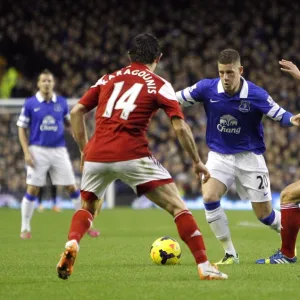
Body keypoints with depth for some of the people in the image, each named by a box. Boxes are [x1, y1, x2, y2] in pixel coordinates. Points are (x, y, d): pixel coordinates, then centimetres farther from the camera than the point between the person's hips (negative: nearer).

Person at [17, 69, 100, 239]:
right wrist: (26, 152, -6)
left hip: (59, 150, 2)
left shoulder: (62, 102, 6)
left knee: (72, 188, 2)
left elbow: (69, 122, 18)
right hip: (38, 150, -2)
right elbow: (22, 129, 3)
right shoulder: (30, 104, -1)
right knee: (32, 190, -4)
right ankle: (25, 228, 8)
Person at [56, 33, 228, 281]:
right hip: (132, 156, -4)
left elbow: (76, 113, 15)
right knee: (177, 207, 3)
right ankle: (204, 266, -6)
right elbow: (180, 128, 0)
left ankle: (72, 244, -2)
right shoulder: (159, 85, 8)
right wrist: (197, 162, 9)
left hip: (96, 155, 4)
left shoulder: (108, 79, 19)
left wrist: (84, 149, 22)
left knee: (87, 208, 28)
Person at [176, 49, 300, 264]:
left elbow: (279, 114, -12)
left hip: (249, 156, -2)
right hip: (219, 155, 2)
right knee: (209, 198, -22)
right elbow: (176, 99, -3)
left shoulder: (256, 94, -18)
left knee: (264, 214, 2)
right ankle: (230, 254, -7)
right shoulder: (206, 88, -14)